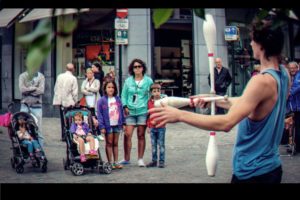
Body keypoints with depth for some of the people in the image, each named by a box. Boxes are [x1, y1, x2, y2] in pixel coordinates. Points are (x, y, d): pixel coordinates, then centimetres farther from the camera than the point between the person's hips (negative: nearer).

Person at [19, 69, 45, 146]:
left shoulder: (40, 76, 0)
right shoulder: (22, 76, 3)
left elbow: (41, 90, -12)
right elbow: (22, 89, -11)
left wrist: (27, 90, -10)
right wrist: (34, 88, -11)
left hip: (37, 105, -1)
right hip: (25, 105, 1)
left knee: (38, 127, 0)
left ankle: (40, 146, 8)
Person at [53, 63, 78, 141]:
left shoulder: (60, 76, 4)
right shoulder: (73, 78, -9)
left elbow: (56, 89, 9)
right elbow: (75, 92, -9)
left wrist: (58, 100, 16)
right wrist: (75, 101, 4)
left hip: (61, 102, 4)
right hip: (69, 102, -4)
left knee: (63, 119, 12)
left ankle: (63, 136, 16)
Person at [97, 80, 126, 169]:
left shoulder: (117, 99, 6)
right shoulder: (102, 100, -6)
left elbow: (121, 111, 10)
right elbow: (99, 114, -7)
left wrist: (123, 123, 7)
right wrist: (101, 126, -12)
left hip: (117, 124, 4)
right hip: (108, 125, -4)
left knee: (115, 143, 10)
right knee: (109, 143, 4)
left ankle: (116, 162, 15)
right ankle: (110, 163, 9)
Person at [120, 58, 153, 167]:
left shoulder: (148, 81, 5)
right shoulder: (128, 81, 8)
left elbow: (152, 95, 9)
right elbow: (124, 95, 11)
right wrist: (125, 106, -2)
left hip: (143, 111, -1)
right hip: (130, 111, 1)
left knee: (141, 135, 4)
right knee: (127, 134, -6)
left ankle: (140, 159, 11)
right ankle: (126, 159, 4)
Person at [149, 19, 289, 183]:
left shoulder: (262, 81, -25)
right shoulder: (284, 75, 2)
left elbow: (226, 123, -31)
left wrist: (180, 115, -28)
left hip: (253, 172, -8)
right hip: (271, 166, 8)